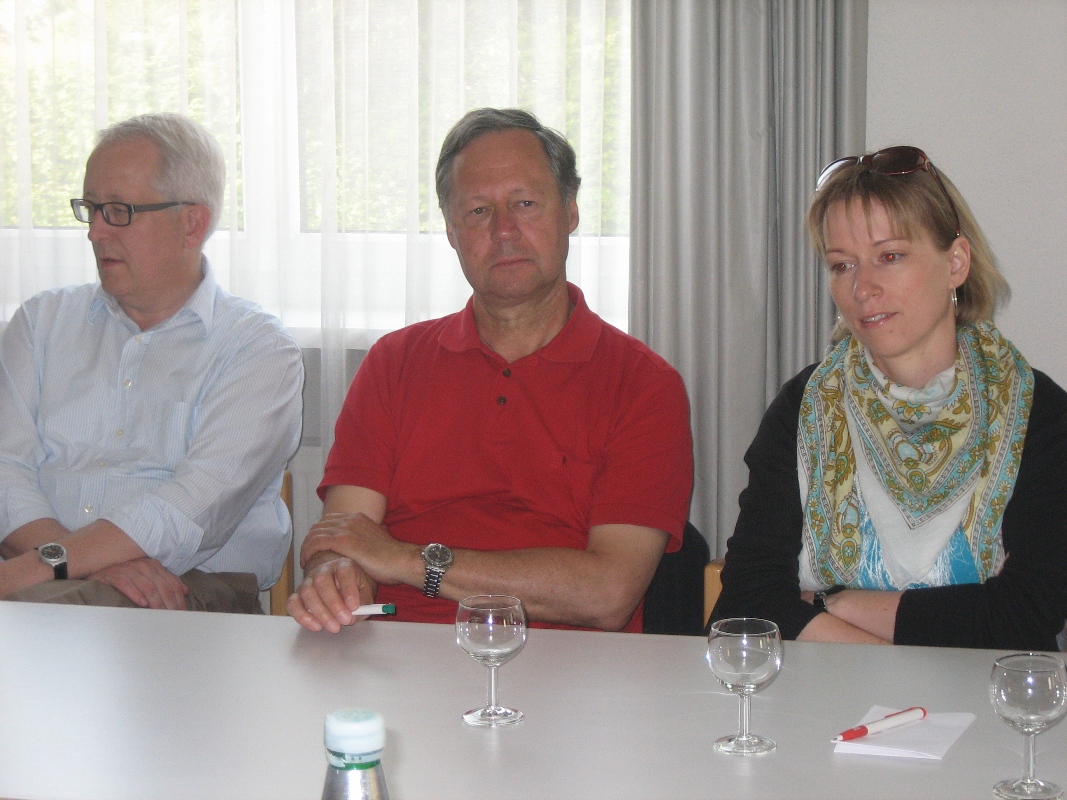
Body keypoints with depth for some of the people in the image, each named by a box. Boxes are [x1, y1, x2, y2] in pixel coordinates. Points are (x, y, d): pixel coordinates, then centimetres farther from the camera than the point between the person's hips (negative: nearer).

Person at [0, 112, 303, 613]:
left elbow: (198, 506, -11)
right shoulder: (43, 322, 18)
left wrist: (53, 563, -21)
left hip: (192, 590, -3)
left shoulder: (260, 351, 4)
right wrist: (99, 563, -15)